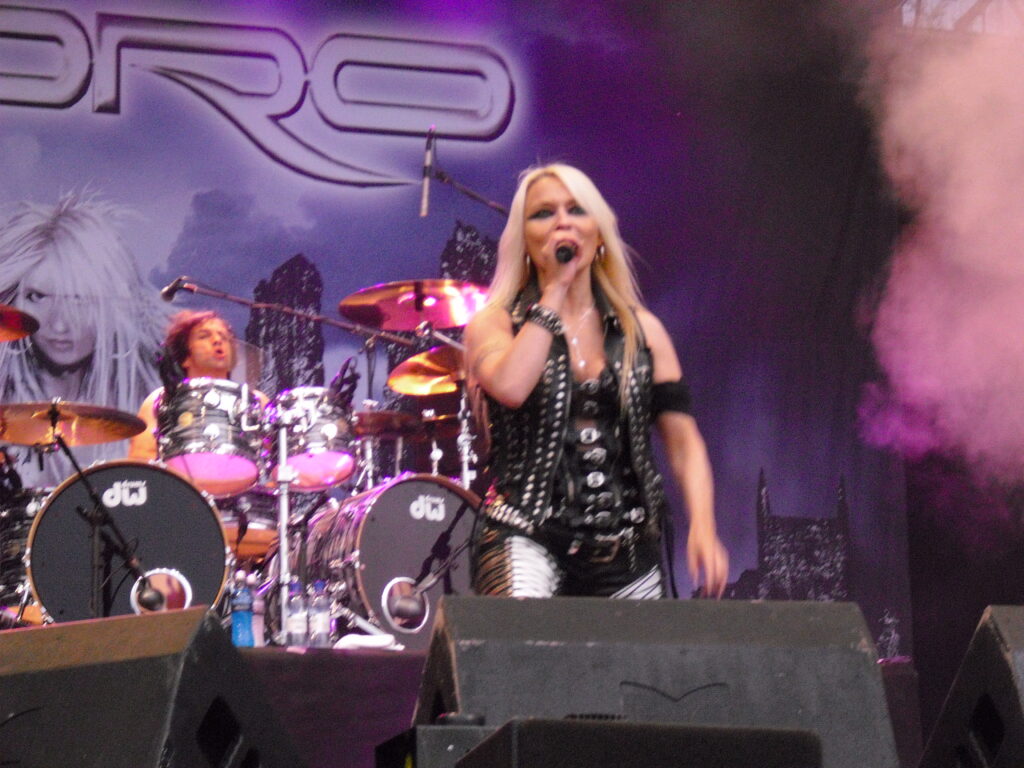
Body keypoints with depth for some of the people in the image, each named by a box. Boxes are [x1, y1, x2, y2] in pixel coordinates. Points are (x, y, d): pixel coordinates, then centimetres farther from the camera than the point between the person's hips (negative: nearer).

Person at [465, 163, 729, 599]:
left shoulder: (642, 330, 13)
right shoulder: (494, 324, 5)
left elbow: (683, 441, 9)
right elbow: (509, 386, -19)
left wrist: (702, 527, -8)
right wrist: (553, 291, -8)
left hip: (628, 548, 4)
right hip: (528, 535, -4)